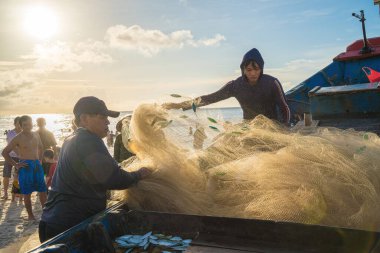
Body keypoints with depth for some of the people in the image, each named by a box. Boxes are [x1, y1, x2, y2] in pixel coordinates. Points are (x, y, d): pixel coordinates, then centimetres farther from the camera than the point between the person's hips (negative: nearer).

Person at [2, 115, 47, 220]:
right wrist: (15, 164, -9)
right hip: (25, 166, -5)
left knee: (43, 190, 8)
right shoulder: (18, 138, -6)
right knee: (27, 193, 2)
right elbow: (4, 152, -5)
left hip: (37, 165, 5)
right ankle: (30, 215, 14)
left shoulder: (36, 136, 9)